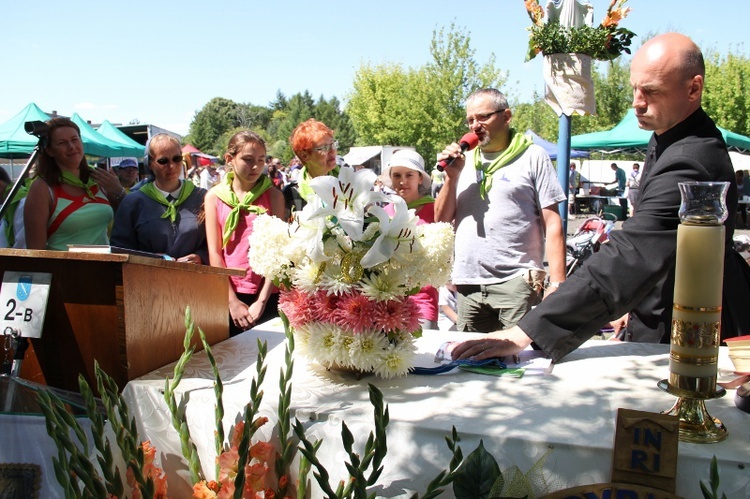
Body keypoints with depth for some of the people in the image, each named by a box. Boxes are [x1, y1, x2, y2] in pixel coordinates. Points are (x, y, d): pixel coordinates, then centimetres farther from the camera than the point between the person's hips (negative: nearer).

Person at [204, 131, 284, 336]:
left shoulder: (273, 196, 2)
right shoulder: (214, 197, 4)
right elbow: (214, 252, 1)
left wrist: (262, 300, -10)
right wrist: (232, 301, -7)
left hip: (267, 296, 0)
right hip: (228, 294, 1)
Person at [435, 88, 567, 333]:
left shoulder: (532, 156, 2)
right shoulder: (464, 161, 15)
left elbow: (552, 223, -2)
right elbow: (441, 220, 12)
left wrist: (557, 283, -10)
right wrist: (452, 177, -2)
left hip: (516, 282, -4)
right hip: (468, 285, 5)